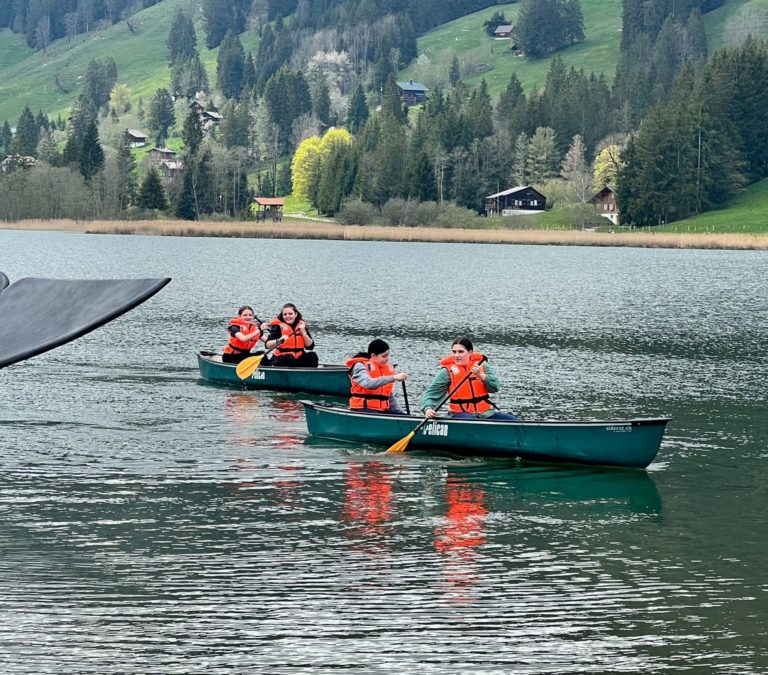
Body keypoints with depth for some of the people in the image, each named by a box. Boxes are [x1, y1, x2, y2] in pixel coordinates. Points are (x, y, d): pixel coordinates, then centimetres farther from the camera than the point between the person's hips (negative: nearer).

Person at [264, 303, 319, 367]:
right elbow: (267, 345, -16)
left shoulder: (301, 325, 7)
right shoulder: (279, 326, -4)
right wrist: (278, 340, -34)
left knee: (312, 356, -21)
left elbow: (310, 346, 1)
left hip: (298, 359, 4)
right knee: (290, 360, -35)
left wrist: (303, 332, -10)